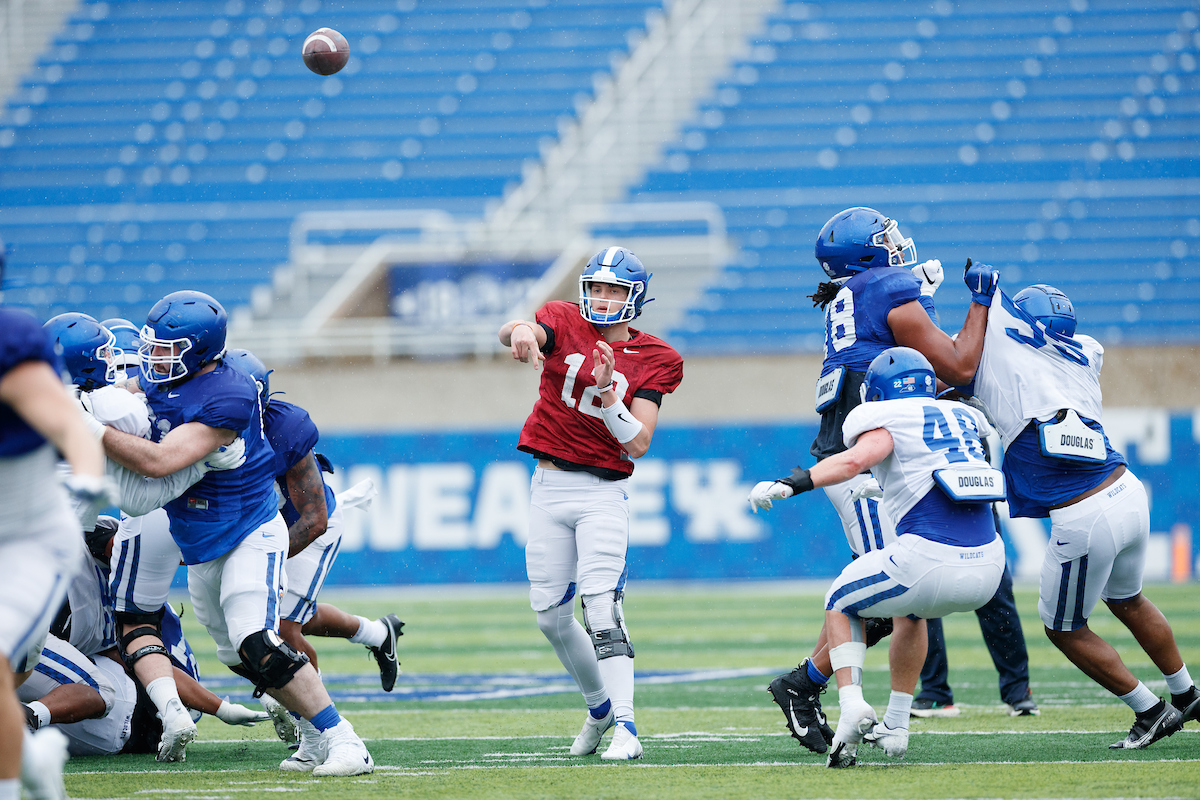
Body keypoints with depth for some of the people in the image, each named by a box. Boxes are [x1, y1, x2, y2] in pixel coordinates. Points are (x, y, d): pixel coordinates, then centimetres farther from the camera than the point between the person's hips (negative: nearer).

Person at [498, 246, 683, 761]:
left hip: (603, 491, -3)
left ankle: (624, 726, -23)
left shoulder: (653, 361, 0)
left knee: (601, 607, -18)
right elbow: (513, 333, -22)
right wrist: (519, 331, -47)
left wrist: (606, 390, -22)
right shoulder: (565, 325, 3)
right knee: (551, 614, 9)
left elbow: (637, 445, -8)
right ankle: (599, 705, 30)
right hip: (549, 485, 3)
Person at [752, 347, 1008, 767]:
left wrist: (791, 484, -22)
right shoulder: (964, 417, 23)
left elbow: (856, 459, -17)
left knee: (841, 605, 22)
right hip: (988, 568, 6)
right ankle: (895, 727, 30)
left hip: (930, 560, -6)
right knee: (910, 611, 37)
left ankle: (852, 705, 0)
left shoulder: (887, 422, 4)